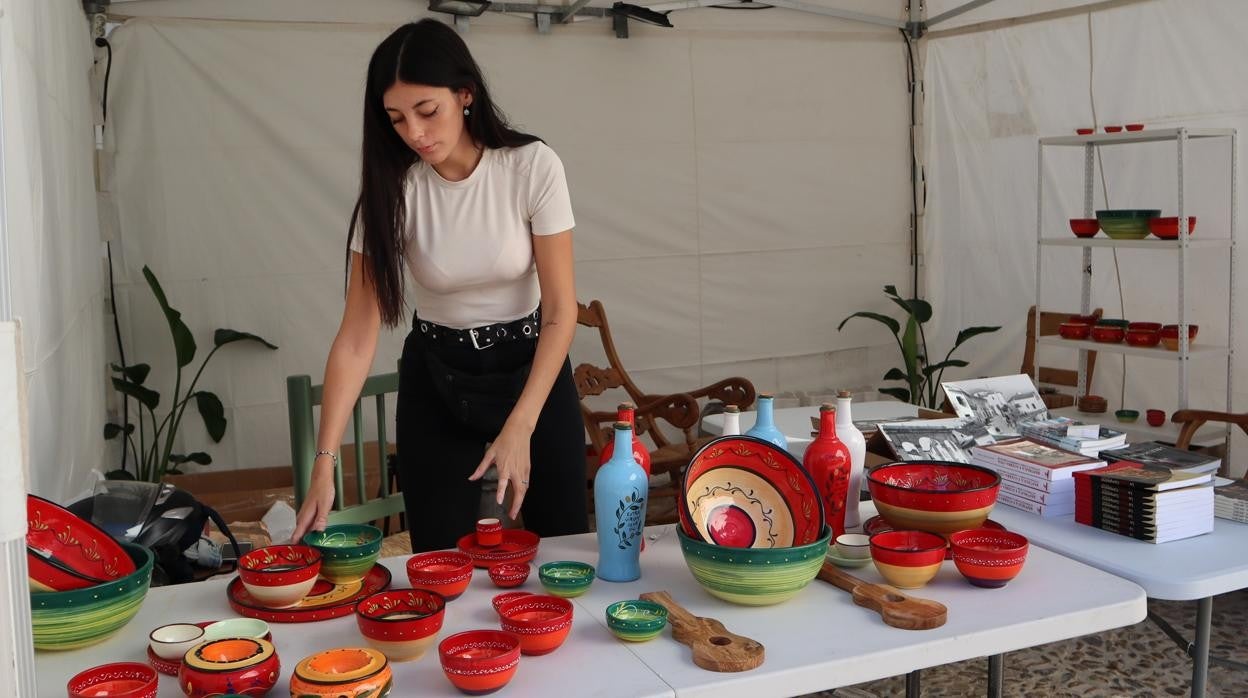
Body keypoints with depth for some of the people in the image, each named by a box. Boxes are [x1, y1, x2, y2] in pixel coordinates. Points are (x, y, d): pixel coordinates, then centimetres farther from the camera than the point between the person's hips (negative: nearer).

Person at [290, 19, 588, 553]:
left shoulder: (533, 167, -19)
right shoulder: (391, 188, -15)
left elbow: (561, 310, -16)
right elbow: (357, 334, -16)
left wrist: (520, 428, -24)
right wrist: (325, 462, -23)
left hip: (531, 367, -1)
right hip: (435, 382, 1)